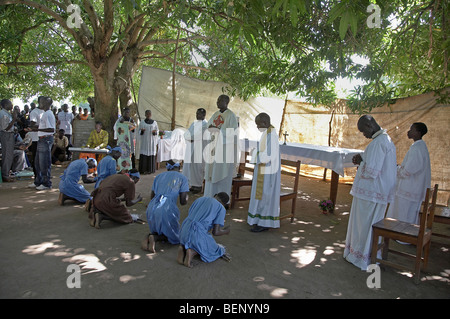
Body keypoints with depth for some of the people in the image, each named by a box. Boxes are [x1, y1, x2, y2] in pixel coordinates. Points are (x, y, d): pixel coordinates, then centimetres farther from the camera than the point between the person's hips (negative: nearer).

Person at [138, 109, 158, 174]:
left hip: (152, 140, 0)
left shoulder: (154, 122, 4)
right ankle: (143, 169, 2)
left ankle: (150, 169, 7)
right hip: (144, 140, 0)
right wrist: (141, 131, -16)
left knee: (151, 154, -1)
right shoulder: (142, 123, 4)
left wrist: (155, 132, -15)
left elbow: (157, 130, 8)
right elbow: (139, 131, 7)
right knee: (144, 154, -4)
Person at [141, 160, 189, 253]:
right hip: (167, 210, -5)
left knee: (157, 231, 30)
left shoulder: (159, 176, 20)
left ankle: (149, 236, -3)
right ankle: (154, 238, -10)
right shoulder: (182, 178, 7)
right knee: (174, 237, 18)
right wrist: (186, 194, 23)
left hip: (152, 208, 5)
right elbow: (183, 202, 2)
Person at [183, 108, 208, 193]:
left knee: (197, 166, -5)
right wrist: (190, 138, -10)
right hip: (191, 148, 8)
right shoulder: (194, 123, 18)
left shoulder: (205, 124, -7)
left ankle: (199, 186, 3)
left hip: (199, 148, -8)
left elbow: (199, 135, -19)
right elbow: (186, 133, 10)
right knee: (190, 166, 8)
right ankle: (193, 184, 15)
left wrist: (190, 137, -7)